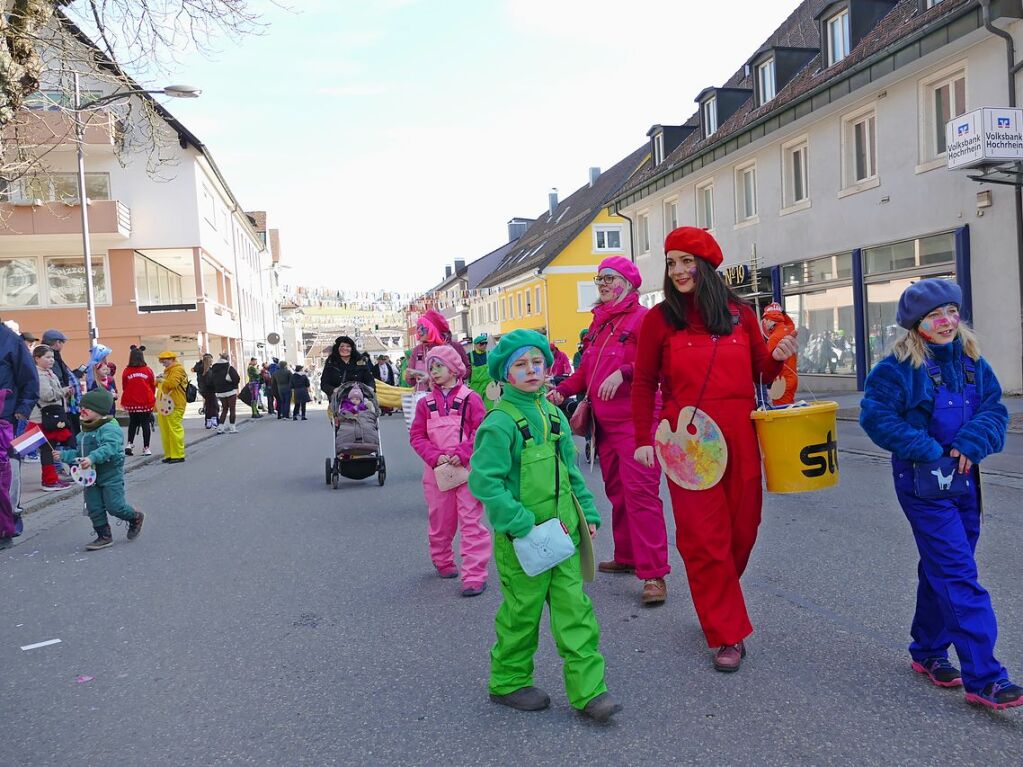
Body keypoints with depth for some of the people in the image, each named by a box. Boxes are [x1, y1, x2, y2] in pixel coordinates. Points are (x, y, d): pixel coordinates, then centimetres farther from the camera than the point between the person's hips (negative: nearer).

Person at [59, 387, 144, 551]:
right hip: (91, 476, 8)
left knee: (114, 506, -5)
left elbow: (109, 448, -33)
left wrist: (92, 458, -44)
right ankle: (104, 536, 17)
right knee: (94, 508, 6)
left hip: (111, 475, -8)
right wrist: (64, 455, 8)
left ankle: (135, 518, 23)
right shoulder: (84, 432, 13)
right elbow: (78, 453, 22)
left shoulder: (110, 428, -17)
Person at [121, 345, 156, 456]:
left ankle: (130, 443, 4)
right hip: (146, 402, -1)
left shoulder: (126, 371, -6)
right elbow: (153, 386, 1)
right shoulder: (148, 370, -7)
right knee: (146, 424, 7)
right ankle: (146, 448, 8)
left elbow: (124, 387, 3)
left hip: (131, 402, 1)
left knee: (132, 423, 18)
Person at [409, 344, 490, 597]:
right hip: (437, 470, 4)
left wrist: (462, 454, -17)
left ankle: (474, 575, -3)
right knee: (440, 521, 15)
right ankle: (443, 562, 37)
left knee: (471, 520, -5)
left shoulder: (470, 398, -3)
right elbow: (416, 436, 4)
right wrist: (436, 456, -11)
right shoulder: (425, 403, 6)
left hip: (467, 468, -3)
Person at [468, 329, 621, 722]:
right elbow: (484, 480, -20)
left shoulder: (553, 415, 9)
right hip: (520, 539, -6)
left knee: (575, 607, 6)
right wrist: (522, 524, -22)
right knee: (522, 612, 7)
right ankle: (508, 682, 28)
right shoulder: (499, 422, -15)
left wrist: (587, 511, 11)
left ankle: (588, 689, 14)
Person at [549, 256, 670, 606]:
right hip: (605, 422, 8)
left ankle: (654, 574, -9)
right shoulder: (599, 323, 19)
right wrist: (563, 389, 8)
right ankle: (626, 557, 29)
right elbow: (586, 368, 23)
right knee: (617, 492, 15)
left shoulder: (641, 317, -7)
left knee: (640, 493, -12)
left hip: (634, 422, -8)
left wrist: (623, 373, -31)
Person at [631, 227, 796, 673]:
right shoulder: (660, 318, 0)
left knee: (742, 528, 11)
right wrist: (643, 439, -1)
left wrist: (778, 358, -6)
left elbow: (761, 374, 15)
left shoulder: (740, 314, 6)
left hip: (740, 440, 3)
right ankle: (727, 635, 11)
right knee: (703, 537, -1)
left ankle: (718, 604, 38)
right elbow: (644, 383, 4)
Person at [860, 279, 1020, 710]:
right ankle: (984, 679, -6)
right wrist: (928, 450, -16)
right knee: (959, 577, -9)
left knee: (940, 571, 16)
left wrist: (971, 443, -14)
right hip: (924, 484, -6)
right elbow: (874, 415, -14)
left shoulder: (971, 361, 8)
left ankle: (928, 652, 31)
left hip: (965, 480, 6)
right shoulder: (900, 367, -11)